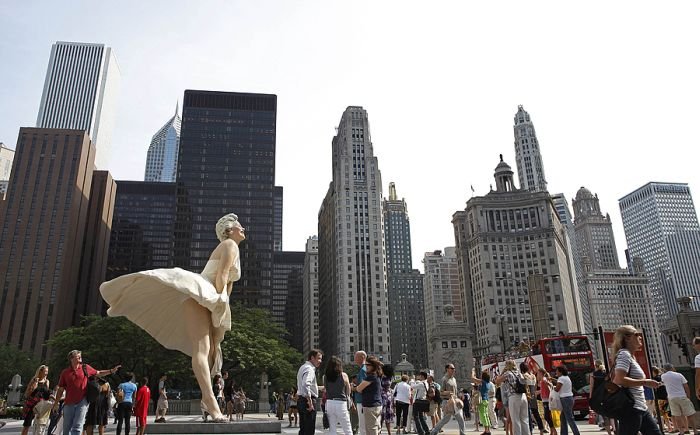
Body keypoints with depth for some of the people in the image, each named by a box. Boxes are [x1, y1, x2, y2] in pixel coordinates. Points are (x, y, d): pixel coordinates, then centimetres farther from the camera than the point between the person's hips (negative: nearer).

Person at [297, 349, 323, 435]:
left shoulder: (303, 367, 18)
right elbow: (306, 384, -29)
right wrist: (310, 402, -25)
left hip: (301, 400, 10)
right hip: (307, 400, -10)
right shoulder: (309, 369, -14)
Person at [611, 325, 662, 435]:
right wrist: (645, 382, -19)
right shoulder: (624, 354, -13)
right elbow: (619, 380, -26)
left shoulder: (631, 356, 17)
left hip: (642, 409, 10)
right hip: (631, 409, -10)